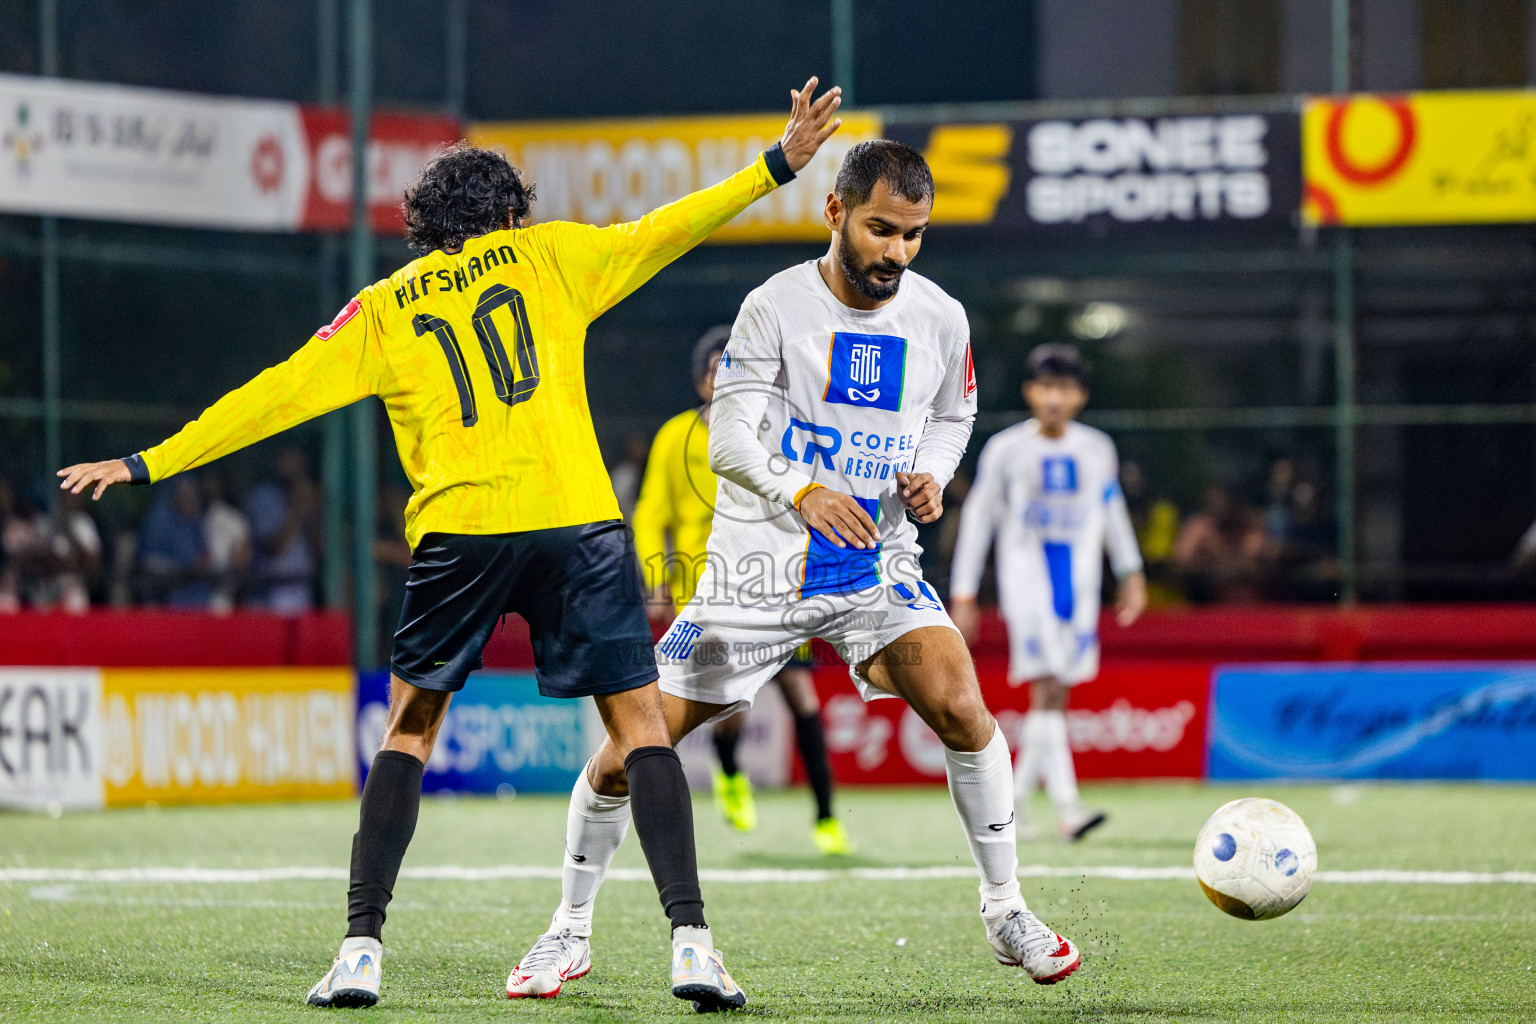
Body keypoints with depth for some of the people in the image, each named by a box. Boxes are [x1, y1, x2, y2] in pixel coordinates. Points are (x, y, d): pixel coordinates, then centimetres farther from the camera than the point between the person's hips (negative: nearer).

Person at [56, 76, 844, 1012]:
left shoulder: (383, 309, 15)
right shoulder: (547, 256, 14)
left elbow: (274, 398, 14)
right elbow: (665, 232, 13)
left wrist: (146, 465, 19)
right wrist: (780, 165, 19)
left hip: (459, 531, 1)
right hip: (575, 517, -1)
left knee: (410, 727, 15)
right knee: (640, 721, 4)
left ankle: (362, 947, 6)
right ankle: (691, 941, -8)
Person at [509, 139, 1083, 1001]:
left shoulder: (941, 320, -1)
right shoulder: (777, 307, -12)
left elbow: (951, 416, 18)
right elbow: (729, 441, -18)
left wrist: (932, 475, -4)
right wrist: (801, 492, -37)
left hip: (876, 559, 2)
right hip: (758, 567, -2)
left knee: (961, 708, -23)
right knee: (628, 754, -4)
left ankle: (1007, 912, -5)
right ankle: (573, 929, 18)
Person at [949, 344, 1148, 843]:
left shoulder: (1097, 450, 8)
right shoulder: (1005, 450, 0)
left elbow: (1113, 514, 21)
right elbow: (977, 519, 4)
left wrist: (1131, 575, 15)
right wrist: (963, 595, 3)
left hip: (1079, 578, 4)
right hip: (1026, 575, -4)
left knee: (1056, 697, 4)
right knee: (1046, 689, -16)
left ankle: (1013, 800, 17)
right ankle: (1066, 807, -26)